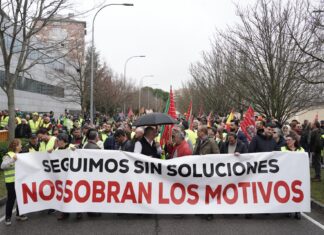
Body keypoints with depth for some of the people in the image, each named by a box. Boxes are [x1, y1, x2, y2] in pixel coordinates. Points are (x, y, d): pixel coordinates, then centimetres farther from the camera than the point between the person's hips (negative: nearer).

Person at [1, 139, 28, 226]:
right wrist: (12, 160, -34)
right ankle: (8, 218, 14)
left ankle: (19, 214, 28)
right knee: (11, 199, 1)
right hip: (11, 182, -7)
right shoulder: (8, 155, -10)